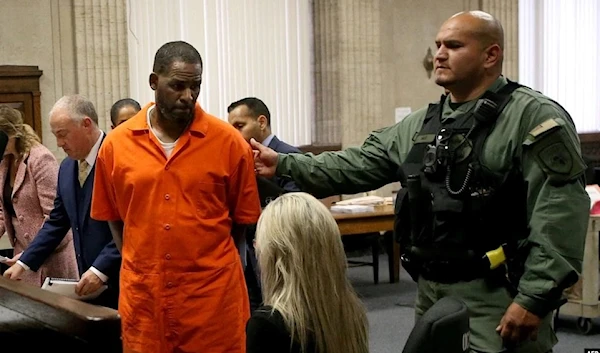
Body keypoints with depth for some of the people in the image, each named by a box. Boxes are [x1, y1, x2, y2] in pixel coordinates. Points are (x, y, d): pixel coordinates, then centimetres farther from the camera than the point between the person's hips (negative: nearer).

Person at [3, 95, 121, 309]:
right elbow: (57, 222, 18)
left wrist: (101, 269, -20)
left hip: (118, 281, -7)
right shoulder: (67, 167, 12)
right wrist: (24, 264, 12)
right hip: (90, 283, 7)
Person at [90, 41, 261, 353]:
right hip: (142, 296, 2)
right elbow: (114, 218, 11)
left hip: (213, 295, -1)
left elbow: (243, 219, 3)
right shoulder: (116, 144, 1)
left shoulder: (229, 142, -5)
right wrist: (142, 267, 7)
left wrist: (210, 265, 4)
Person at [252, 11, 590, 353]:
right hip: (431, 293, 8)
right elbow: (358, 166, 15)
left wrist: (534, 298, -22)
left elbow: (560, 215, -18)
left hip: (498, 300, -7)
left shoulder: (533, 117, -12)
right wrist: (285, 165, 6)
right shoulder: (421, 125, 13)